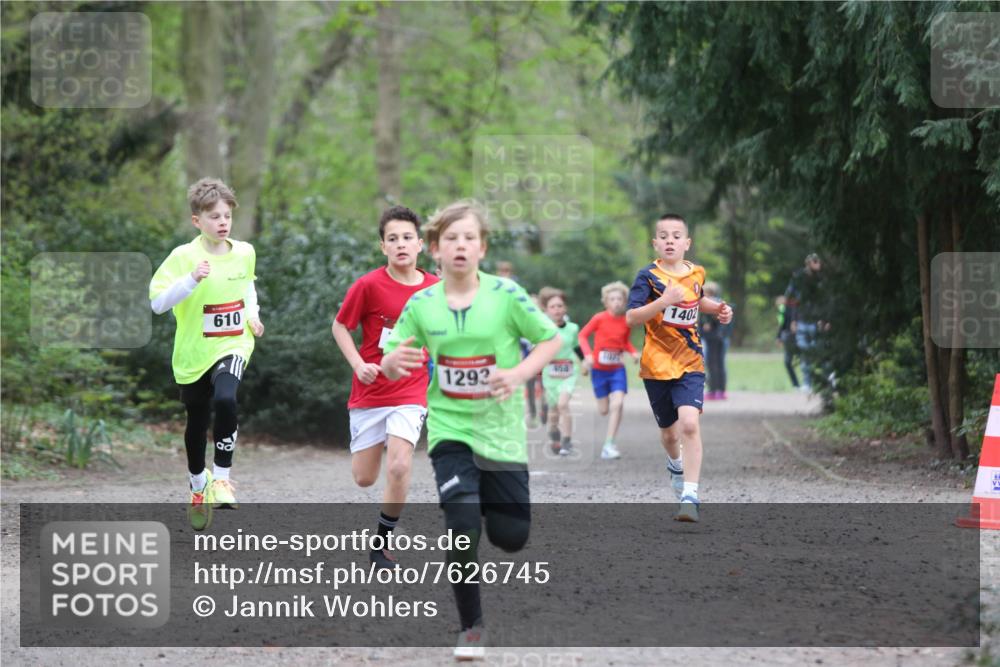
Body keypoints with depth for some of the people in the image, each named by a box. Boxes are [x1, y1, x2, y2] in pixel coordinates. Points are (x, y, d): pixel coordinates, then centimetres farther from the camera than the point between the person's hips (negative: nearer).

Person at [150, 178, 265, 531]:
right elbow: (157, 302, -21)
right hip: (193, 353, -1)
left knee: (225, 401, -29)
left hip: (233, 346, 1)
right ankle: (199, 486, 40)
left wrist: (252, 313, 11)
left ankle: (222, 478, -15)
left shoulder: (244, 252, 1)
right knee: (197, 423, 13)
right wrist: (192, 280, -32)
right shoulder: (184, 256, -13)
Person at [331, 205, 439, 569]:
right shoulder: (368, 286, -11)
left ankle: (383, 543, -2)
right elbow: (340, 326, 0)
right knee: (364, 478, 5)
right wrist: (359, 364, -13)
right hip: (370, 392, 0)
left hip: (411, 393, 0)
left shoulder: (435, 288, -1)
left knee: (399, 467, -19)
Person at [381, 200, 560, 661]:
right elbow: (390, 367, 4)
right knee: (464, 528, -16)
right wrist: (393, 361, -21)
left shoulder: (506, 294, -9)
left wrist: (518, 374, -17)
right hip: (450, 429, 0)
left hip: (501, 430, 0)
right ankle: (471, 628, 2)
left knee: (512, 536, 3)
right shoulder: (421, 304, -4)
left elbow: (550, 340, 0)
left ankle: (489, 501, 42)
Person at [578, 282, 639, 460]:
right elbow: (582, 335, -4)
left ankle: (609, 445, -12)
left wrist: (633, 352, -5)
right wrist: (588, 354, -18)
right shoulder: (599, 318, -11)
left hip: (617, 369, 1)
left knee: (617, 404, -16)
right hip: (599, 369, -1)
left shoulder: (626, 322, -3)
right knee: (604, 410, 3)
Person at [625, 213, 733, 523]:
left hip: (690, 363, 1)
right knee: (669, 431, 14)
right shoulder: (648, 276, -8)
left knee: (689, 424, -21)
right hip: (657, 365, -1)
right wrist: (663, 302, -31)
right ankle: (676, 464, 51)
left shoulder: (696, 273, 5)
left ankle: (690, 496, -23)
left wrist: (718, 308, 11)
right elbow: (631, 318, -19)